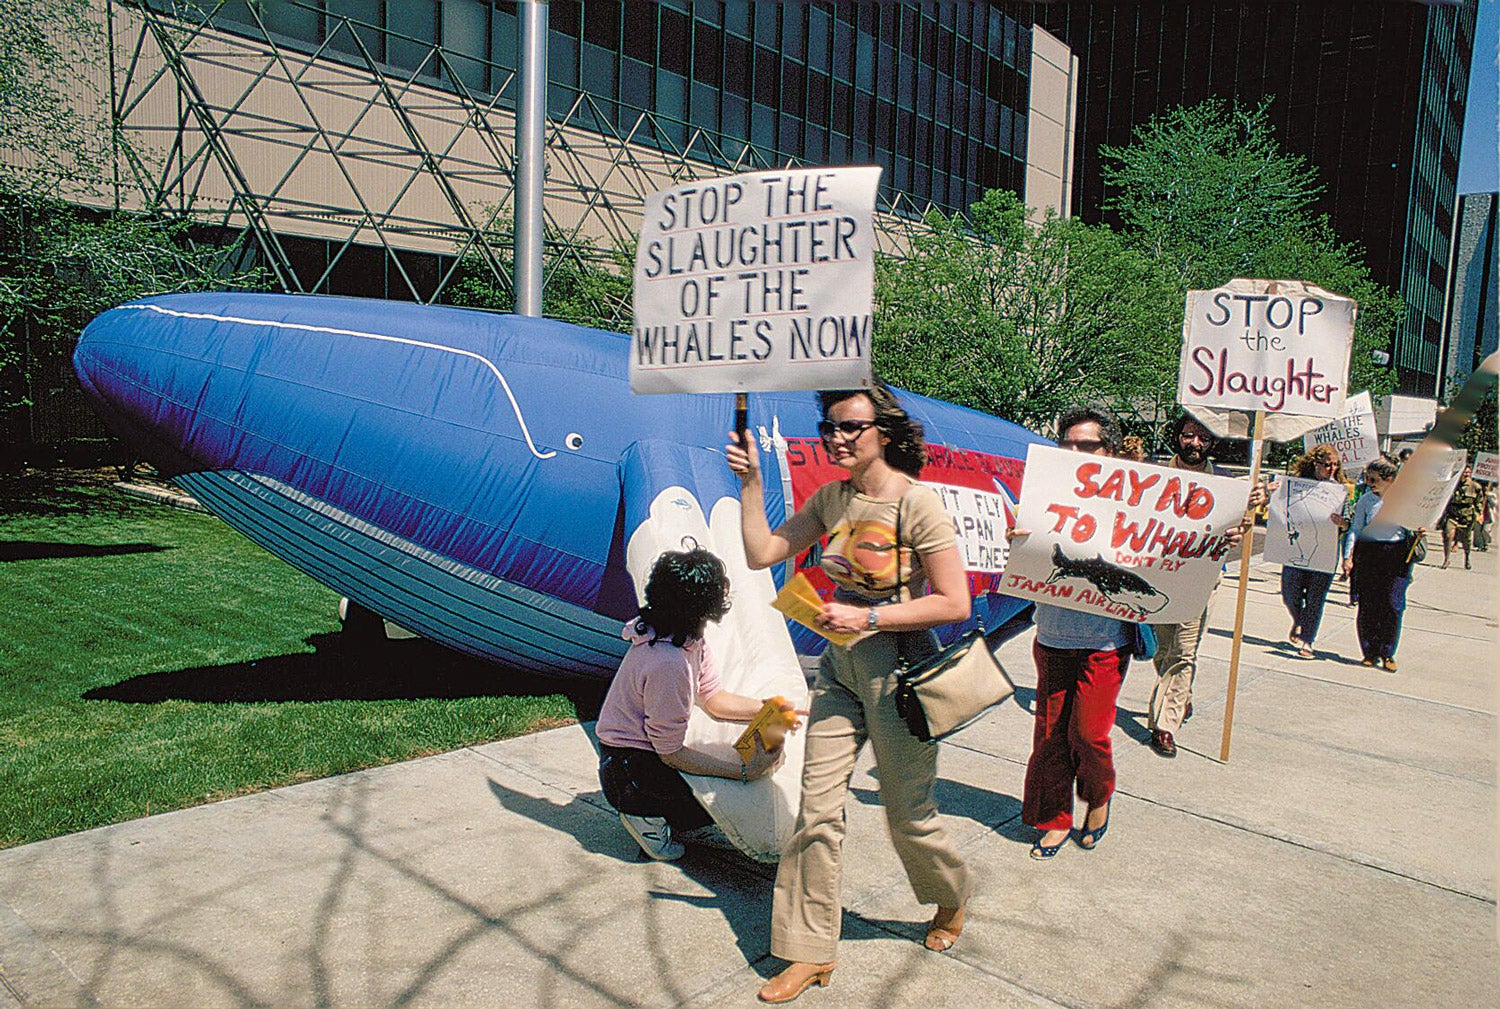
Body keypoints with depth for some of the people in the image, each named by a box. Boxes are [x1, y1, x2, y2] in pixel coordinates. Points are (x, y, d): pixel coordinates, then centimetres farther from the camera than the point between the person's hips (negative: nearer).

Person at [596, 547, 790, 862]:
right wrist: (746, 773, -24)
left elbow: (712, 699, 9)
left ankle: (652, 809, 11)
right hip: (628, 772, -9)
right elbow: (671, 753, -24)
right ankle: (646, 814, -2)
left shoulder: (690, 638, -4)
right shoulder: (667, 663, -32)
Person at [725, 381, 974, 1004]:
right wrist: (750, 482, -7)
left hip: (897, 670, -5)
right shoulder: (832, 499, 2)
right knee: (818, 806, 4)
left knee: (908, 813, 11)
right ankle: (811, 951, 19)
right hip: (840, 665, 5)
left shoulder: (917, 505, -16)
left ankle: (952, 900, 43)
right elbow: (761, 553, 1)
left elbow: (954, 603, -17)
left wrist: (868, 617, -20)